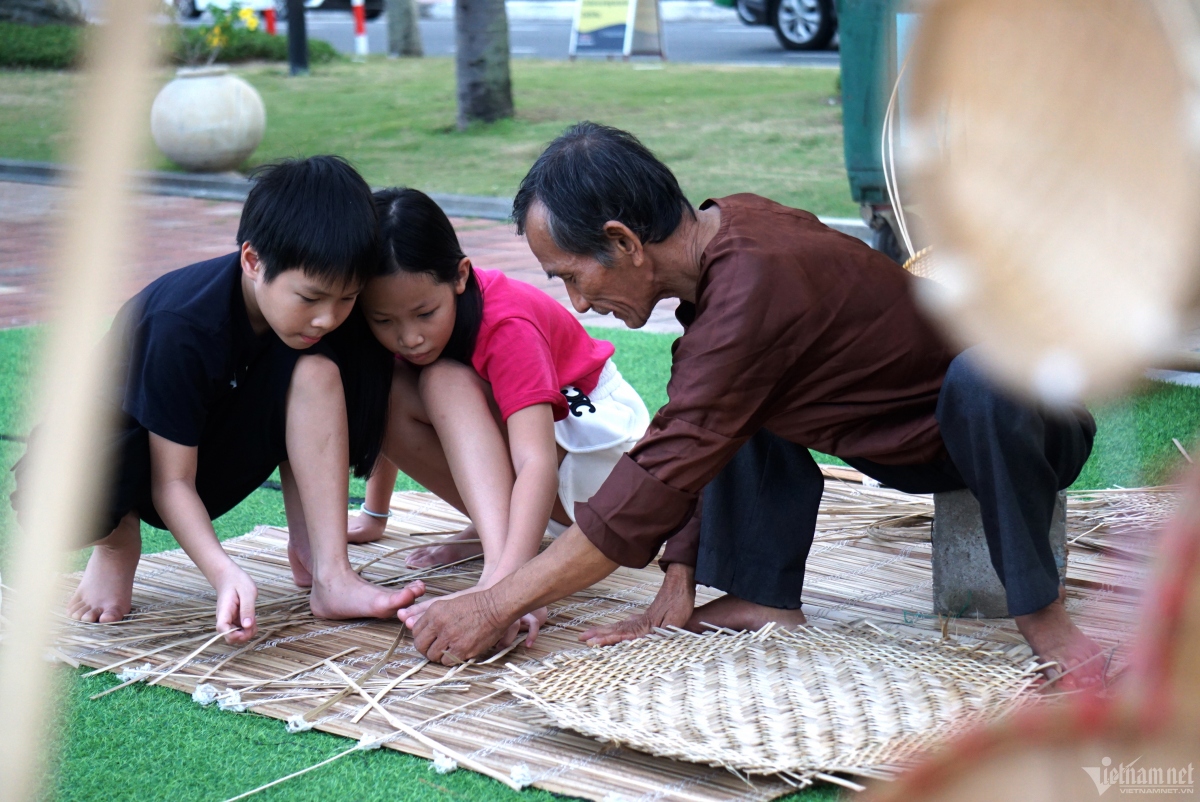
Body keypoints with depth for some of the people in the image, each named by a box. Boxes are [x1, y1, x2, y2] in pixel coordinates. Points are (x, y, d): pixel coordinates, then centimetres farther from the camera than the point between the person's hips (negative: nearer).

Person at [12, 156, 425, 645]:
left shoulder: (318, 315, -16)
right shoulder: (181, 326, -33)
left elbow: (294, 423, -2)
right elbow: (171, 482, -29)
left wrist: (306, 528, -4)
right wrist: (225, 574, -43)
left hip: (216, 459, 5)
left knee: (317, 369, -25)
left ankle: (329, 574, -22)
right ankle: (117, 541, -2)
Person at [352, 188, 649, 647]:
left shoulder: (507, 326, -33)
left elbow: (538, 463, -44)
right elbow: (394, 419, 5)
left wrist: (507, 582, -57)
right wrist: (374, 515, 14)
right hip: (499, 431, 6)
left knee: (446, 381, -34)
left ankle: (498, 565, -44)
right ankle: (494, 527, -13)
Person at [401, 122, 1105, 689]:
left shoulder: (754, 285, -33)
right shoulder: (725, 232, -5)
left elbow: (660, 479, -31)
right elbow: (691, 456, 2)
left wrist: (494, 609, -26)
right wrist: (678, 589, -5)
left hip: (1028, 422, -8)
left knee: (980, 375, -39)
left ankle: (1042, 612, -23)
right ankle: (766, 599, 2)